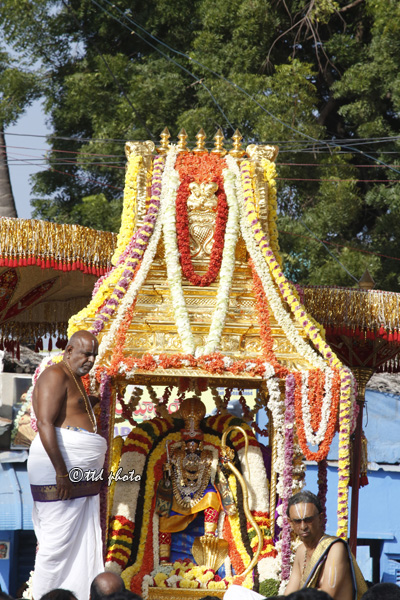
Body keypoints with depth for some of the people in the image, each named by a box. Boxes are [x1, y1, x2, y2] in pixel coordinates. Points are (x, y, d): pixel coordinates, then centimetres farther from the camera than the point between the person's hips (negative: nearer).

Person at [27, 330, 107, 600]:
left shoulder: (76, 380, 22)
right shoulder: (56, 376, -9)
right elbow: (45, 424, -20)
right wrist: (61, 472, -23)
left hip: (83, 475, 10)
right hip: (60, 468, -10)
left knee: (85, 545, 8)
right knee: (58, 542, -9)